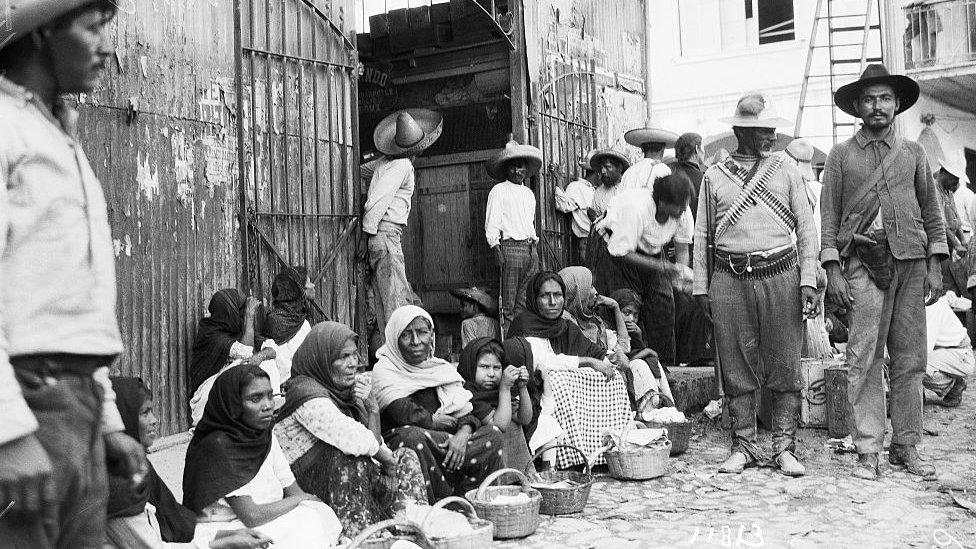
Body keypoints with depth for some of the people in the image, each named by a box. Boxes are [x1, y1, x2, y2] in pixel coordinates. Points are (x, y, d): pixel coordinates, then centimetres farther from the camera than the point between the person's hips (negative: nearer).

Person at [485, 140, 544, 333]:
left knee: (527, 301, 5)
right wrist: (496, 250, -14)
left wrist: (534, 242, 15)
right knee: (509, 302, -7)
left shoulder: (529, 193, 22)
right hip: (511, 247, -6)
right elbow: (492, 224, -4)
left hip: (531, 248, 6)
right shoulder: (498, 191, 2)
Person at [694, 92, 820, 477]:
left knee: (785, 365, 1)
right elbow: (702, 234, 12)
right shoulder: (714, 176, 10)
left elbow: (806, 227, 7)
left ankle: (784, 448, 11)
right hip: (729, 279, 0)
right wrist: (701, 286, 7)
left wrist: (808, 280, -1)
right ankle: (744, 446, 15)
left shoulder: (786, 171, 9)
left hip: (780, 275, 0)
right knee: (737, 367, 4)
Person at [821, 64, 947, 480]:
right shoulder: (841, 156, 8)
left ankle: (906, 446, 12)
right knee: (864, 357, -7)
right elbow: (829, 217, 5)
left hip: (910, 261, 2)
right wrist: (833, 271, -3)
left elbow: (932, 212, 15)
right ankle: (867, 450, -1)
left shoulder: (913, 153, 15)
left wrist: (934, 266, 6)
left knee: (909, 357, 3)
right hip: (863, 263, -2)